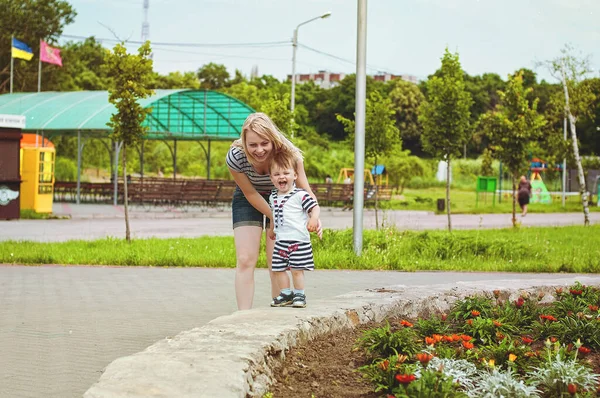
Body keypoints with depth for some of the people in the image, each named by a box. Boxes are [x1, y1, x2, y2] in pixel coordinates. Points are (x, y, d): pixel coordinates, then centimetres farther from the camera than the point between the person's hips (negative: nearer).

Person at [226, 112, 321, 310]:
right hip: (248, 200, 0)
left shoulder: (288, 153, -32)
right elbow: (251, 194, -18)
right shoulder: (235, 157, -31)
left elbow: (305, 190, -26)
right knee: (245, 260, -10)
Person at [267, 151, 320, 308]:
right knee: (278, 269, 8)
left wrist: (313, 219, -31)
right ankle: (286, 294, 21)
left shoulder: (300, 195, -10)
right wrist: (271, 229, 41)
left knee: (297, 269, -5)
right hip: (280, 241, 7)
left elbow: (315, 207, -12)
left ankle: (299, 295, 9)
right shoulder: (273, 197, 12)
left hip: (298, 240, -7)